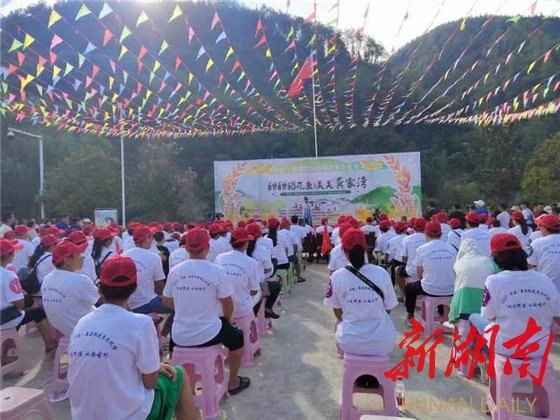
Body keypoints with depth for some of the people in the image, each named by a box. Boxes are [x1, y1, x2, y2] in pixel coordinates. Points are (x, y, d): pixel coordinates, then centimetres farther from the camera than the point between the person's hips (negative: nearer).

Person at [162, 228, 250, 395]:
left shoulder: (174, 271, -6)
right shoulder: (216, 270, -14)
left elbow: (166, 302, 7)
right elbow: (227, 304, -6)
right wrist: (228, 319, 15)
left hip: (180, 336, 4)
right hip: (208, 334, -3)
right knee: (237, 337, 26)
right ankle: (233, 383, 35)